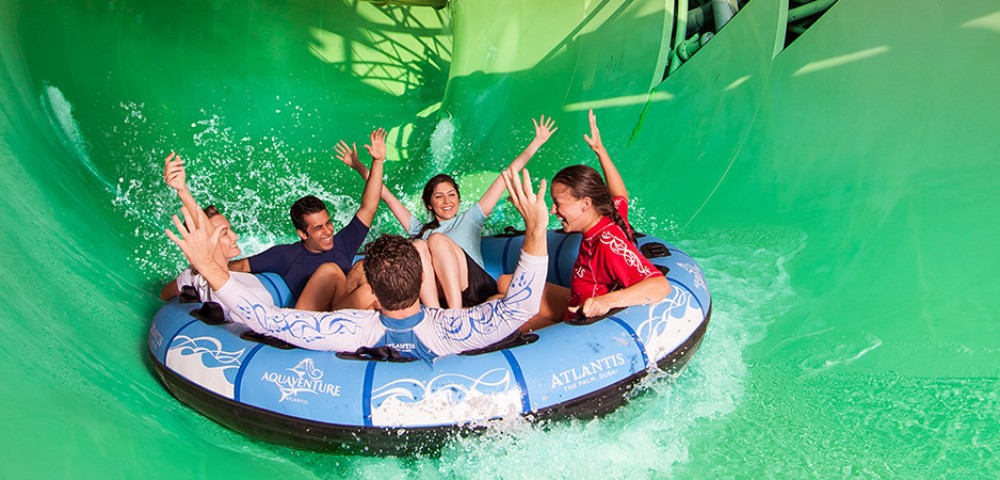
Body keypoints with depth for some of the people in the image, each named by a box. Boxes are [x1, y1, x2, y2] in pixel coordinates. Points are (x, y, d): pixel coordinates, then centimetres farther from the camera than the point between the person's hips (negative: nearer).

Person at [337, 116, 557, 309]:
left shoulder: (469, 219, 26)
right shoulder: (420, 229, 30)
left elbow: (506, 178, 23)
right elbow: (386, 195, 32)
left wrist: (536, 143, 23)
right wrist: (358, 166, 33)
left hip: (478, 292, -1)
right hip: (440, 298, 1)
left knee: (437, 240, -23)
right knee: (417, 246, -23)